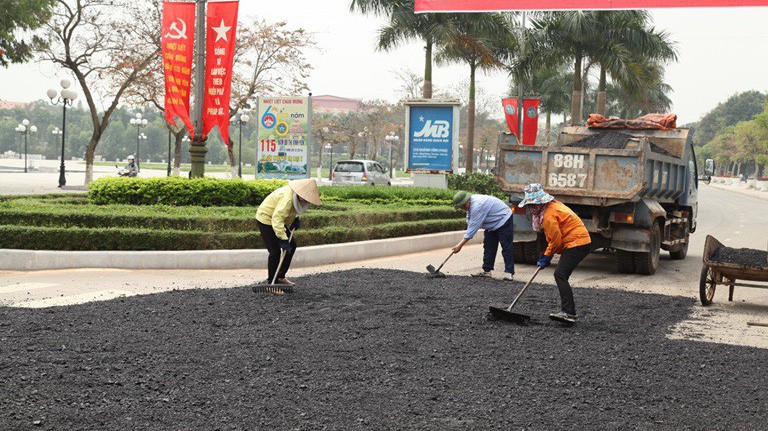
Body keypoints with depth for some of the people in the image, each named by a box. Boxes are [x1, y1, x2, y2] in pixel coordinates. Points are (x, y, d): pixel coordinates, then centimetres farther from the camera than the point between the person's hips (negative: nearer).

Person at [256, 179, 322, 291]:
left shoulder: (296, 195, -6)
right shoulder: (287, 197, -34)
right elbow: (277, 218, -41)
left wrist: (296, 219, 0)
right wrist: (283, 239, -44)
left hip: (278, 220, 10)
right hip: (266, 219, -10)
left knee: (292, 246, 9)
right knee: (275, 252, -14)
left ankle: (280, 277, 20)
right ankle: (272, 283, -3)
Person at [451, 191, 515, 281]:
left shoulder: (477, 206, -34)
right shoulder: (470, 204, -2)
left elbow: (473, 228, -33)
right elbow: (470, 223, 8)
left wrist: (460, 245, -30)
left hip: (503, 220, -10)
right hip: (492, 225, 10)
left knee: (506, 247, -12)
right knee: (488, 246, 8)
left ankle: (509, 272, -12)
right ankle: (487, 270, 10)